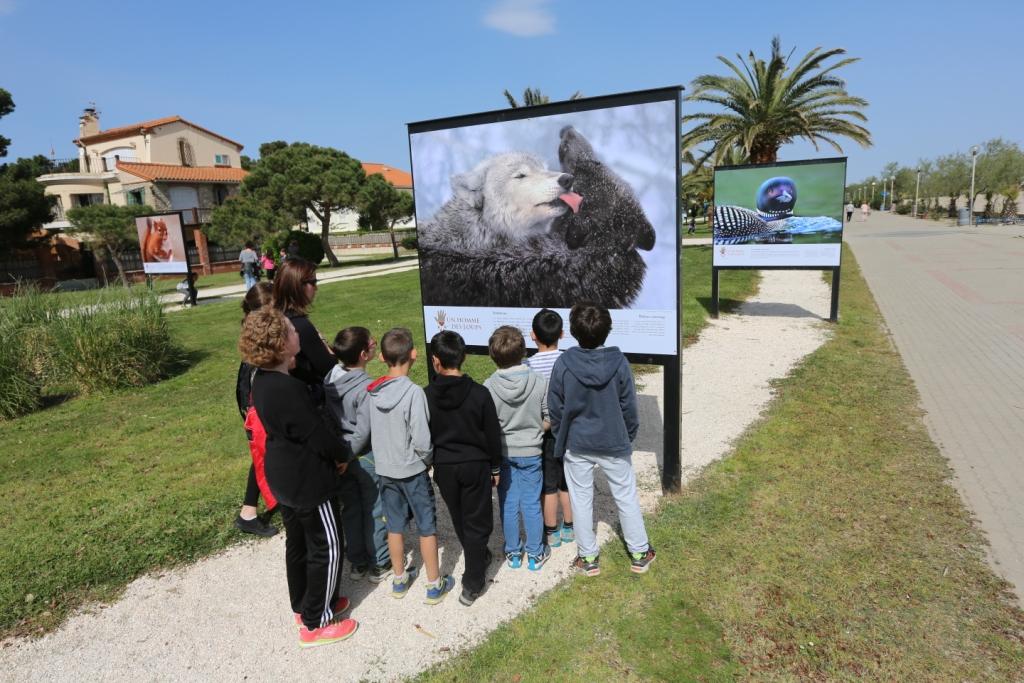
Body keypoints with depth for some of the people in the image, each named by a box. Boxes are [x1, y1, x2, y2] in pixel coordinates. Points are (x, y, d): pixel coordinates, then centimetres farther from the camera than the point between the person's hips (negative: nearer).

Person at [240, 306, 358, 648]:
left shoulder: (263, 380, 0)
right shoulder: (288, 389, -31)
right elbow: (319, 436, -24)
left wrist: (334, 451, 7)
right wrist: (344, 454, -4)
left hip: (284, 476, 9)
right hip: (309, 481, -9)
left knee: (298, 542, 23)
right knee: (327, 548, 7)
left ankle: (304, 605, 42)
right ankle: (316, 624, 21)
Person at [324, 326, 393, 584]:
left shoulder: (331, 377, -6)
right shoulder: (367, 389, -26)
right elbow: (363, 434, -25)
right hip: (366, 458, -6)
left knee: (350, 509, 20)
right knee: (375, 511, 12)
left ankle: (357, 562, 35)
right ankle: (379, 565, 28)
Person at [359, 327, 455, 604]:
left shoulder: (372, 391, -6)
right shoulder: (413, 392, -24)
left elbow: (368, 431, 4)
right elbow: (421, 441, -23)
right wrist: (428, 460, -4)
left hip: (384, 469, 5)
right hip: (413, 470, -5)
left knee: (394, 525, 19)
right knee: (427, 526, 11)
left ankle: (399, 579, 35)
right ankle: (435, 585, 23)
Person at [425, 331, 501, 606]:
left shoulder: (426, 395, -11)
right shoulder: (479, 394, -14)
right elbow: (493, 435, -7)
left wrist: (433, 462, 13)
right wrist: (495, 468, 6)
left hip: (444, 467, 2)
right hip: (475, 465, -2)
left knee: (460, 520, 23)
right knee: (477, 522, 10)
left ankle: (479, 558, 43)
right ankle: (472, 583, 13)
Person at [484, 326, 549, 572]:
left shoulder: (488, 386, -17)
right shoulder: (539, 383, -17)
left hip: (502, 453, 1)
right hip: (531, 452, 0)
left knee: (508, 505, 15)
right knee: (532, 505, 13)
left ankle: (513, 553, 30)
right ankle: (535, 554, 27)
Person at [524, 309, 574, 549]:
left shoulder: (528, 366, -17)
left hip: (543, 434, -2)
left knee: (548, 486, 11)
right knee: (567, 483, 18)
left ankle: (551, 533, 25)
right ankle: (569, 528, 33)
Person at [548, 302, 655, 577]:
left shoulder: (564, 363, -16)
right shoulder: (618, 362, -16)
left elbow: (555, 407, -7)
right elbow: (628, 406, -6)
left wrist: (561, 437, 10)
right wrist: (629, 436, 10)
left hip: (576, 444, 0)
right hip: (614, 443, 0)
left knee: (581, 500, 15)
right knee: (626, 496, 17)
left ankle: (588, 557, 27)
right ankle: (640, 553, 30)